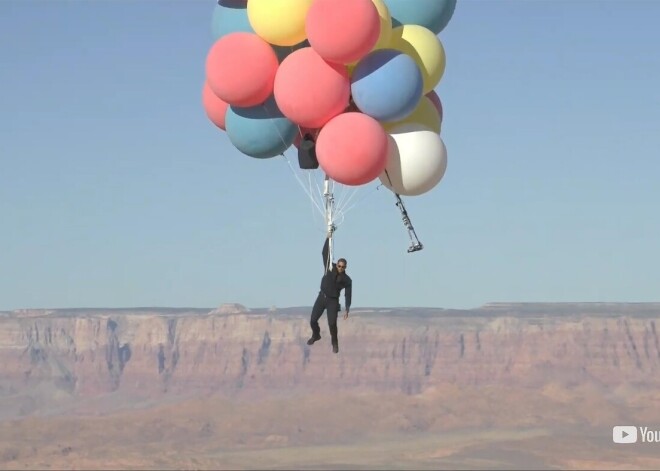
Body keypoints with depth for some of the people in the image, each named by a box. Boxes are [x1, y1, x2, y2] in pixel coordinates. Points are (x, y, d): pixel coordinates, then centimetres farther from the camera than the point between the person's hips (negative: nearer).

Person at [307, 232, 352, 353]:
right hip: (322, 297, 2)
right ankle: (316, 335, 33)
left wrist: (347, 310, -12)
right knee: (313, 320, 2)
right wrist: (328, 239, -21)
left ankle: (335, 343, 5)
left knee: (332, 323, -16)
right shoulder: (330, 268, -6)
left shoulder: (347, 280, -9)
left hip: (333, 301, -2)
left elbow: (348, 295, -6)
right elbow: (325, 253, -12)